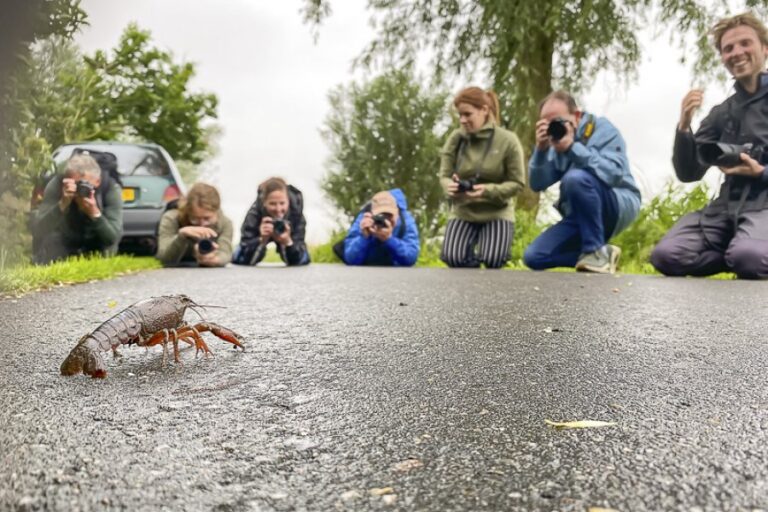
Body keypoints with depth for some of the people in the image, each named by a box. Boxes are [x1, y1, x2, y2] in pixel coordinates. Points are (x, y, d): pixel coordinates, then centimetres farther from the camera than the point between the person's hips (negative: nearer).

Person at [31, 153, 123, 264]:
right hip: (63, 243, 0)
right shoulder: (56, 185, -24)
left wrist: (95, 213, -48)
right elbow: (38, 230, -32)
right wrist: (62, 204, -46)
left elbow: (114, 237, -32)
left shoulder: (111, 188, -26)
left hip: (96, 247, 1)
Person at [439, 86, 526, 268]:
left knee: (493, 260, -20)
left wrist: (488, 191, -27)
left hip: (497, 213, -2)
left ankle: (497, 246, 18)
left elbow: (517, 183, -10)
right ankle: (471, 247, 18)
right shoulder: (455, 138, -6)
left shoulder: (507, 140, -12)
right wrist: (450, 186, -26)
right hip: (463, 212, 2)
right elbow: (444, 175, -1)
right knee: (453, 259, -19)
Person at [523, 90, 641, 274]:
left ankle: (596, 250, -22)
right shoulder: (556, 141, 6)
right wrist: (541, 149, -16)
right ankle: (600, 253, 0)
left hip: (619, 206, -5)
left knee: (575, 177, -35)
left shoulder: (602, 128, -8)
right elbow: (537, 185, -1)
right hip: (582, 216, 6)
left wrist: (573, 148, -30)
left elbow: (614, 173, -25)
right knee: (533, 257, -9)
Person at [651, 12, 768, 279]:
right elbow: (688, 173, 9)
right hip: (729, 205, 4)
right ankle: (744, 257, 2)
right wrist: (684, 126, -5)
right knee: (666, 256, -22)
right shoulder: (721, 114, 16)